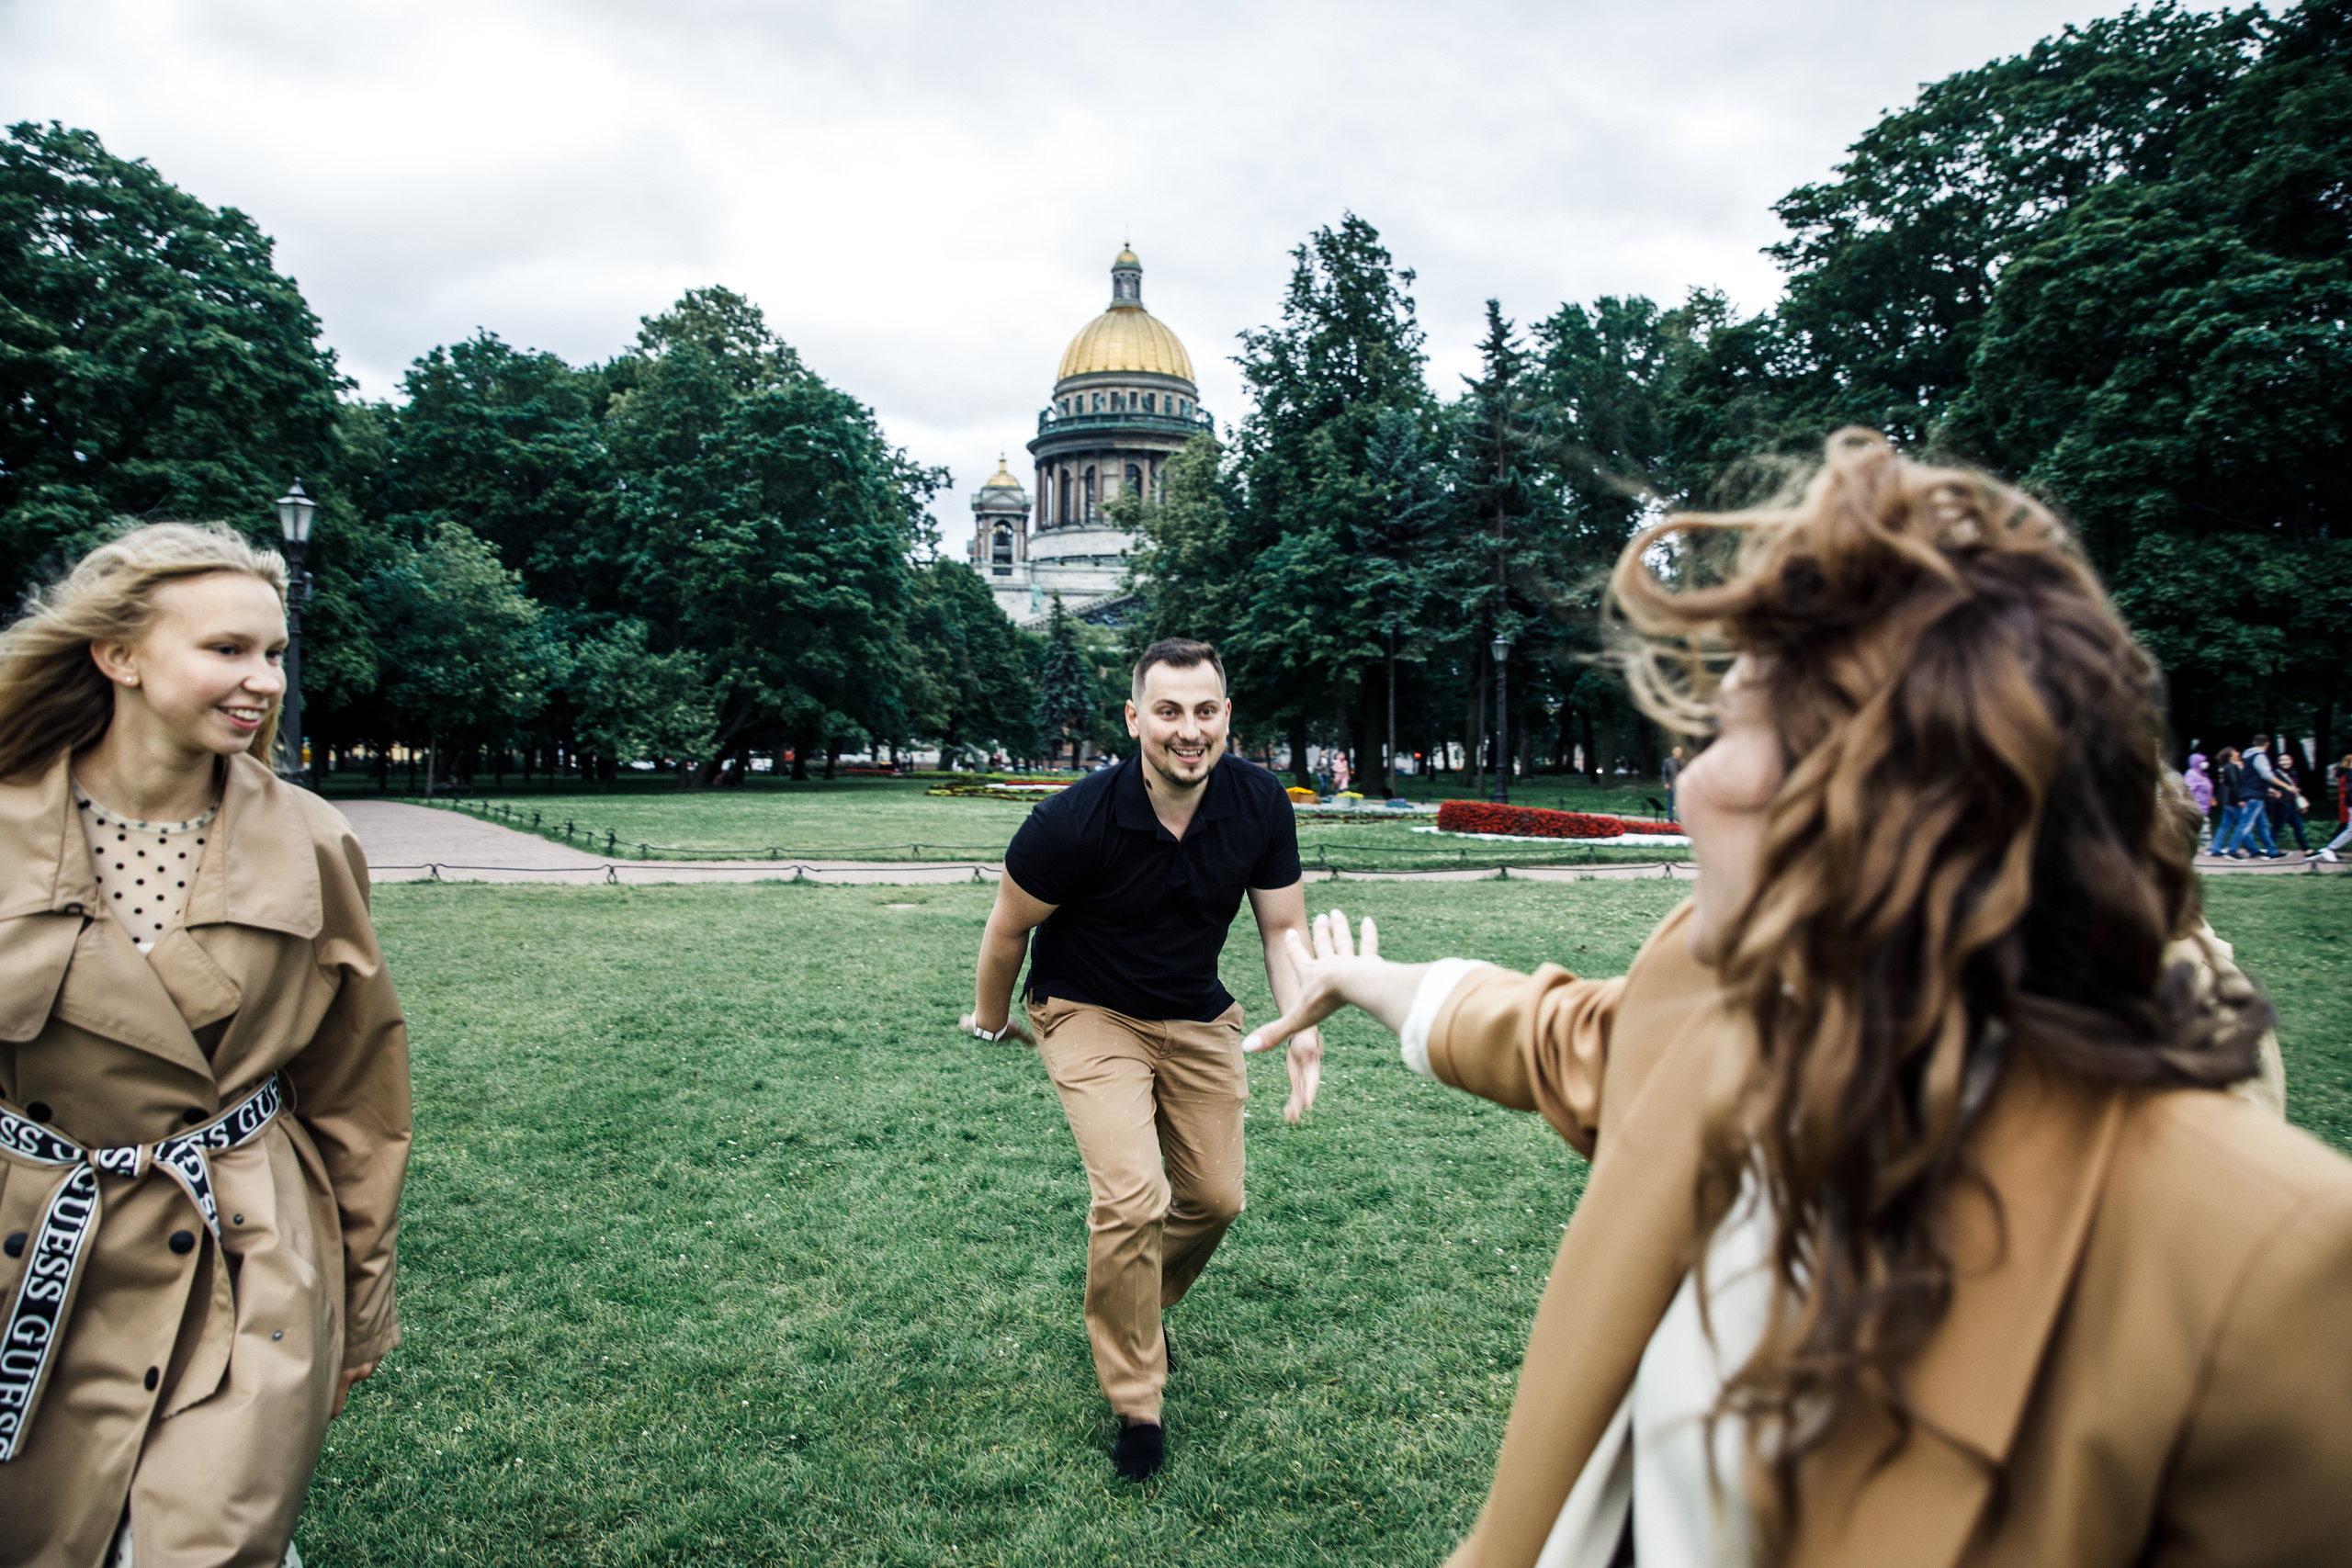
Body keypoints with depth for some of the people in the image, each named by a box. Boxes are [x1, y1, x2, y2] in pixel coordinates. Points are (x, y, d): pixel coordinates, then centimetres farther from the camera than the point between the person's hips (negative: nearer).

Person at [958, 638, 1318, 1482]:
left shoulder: (1260, 804, -16)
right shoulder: (1074, 821, -28)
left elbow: (1282, 927, -3)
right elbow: (1008, 928, -11)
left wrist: (1302, 1024, -19)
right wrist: (991, 1018, 4)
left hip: (1200, 1018, 5)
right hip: (1090, 1014, -4)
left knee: (1216, 1198, 9)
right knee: (1133, 1197, -20)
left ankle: (1142, 1306, 42)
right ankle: (1136, 1404, 2)